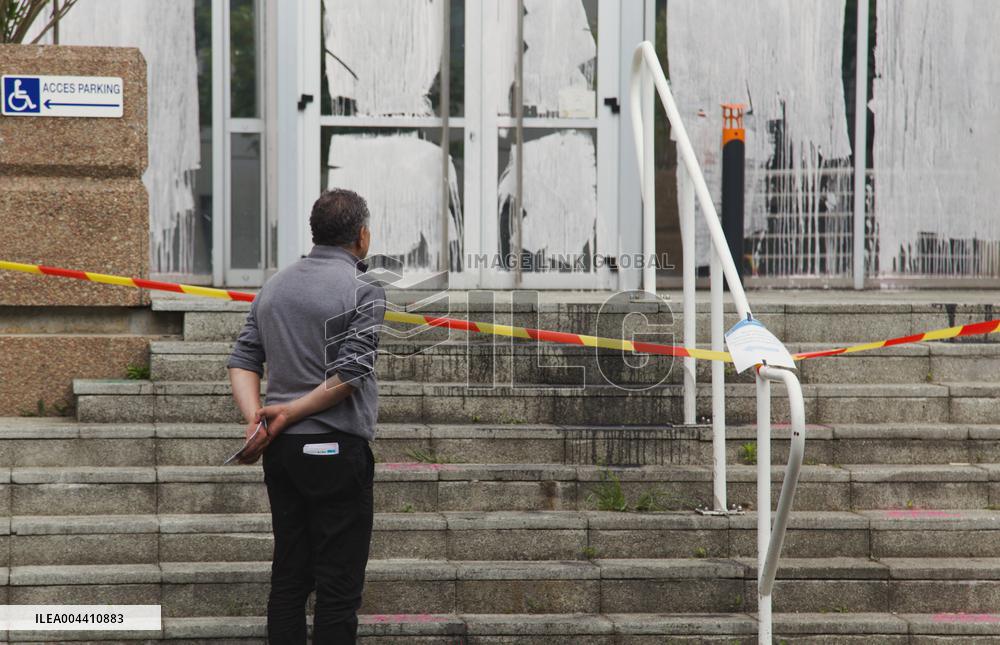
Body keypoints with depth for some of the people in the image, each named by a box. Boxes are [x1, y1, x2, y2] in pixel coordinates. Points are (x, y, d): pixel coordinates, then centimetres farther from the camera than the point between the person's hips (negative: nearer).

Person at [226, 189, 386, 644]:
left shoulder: (274, 287, 12)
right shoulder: (363, 291, -9)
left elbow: (243, 361, 6)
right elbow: (349, 376, -17)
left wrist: (255, 419, -5)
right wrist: (289, 413, -10)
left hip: (282, 451, 7)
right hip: (336, 450, -6)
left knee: (288, 576, 10)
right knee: (338, 585, -3)